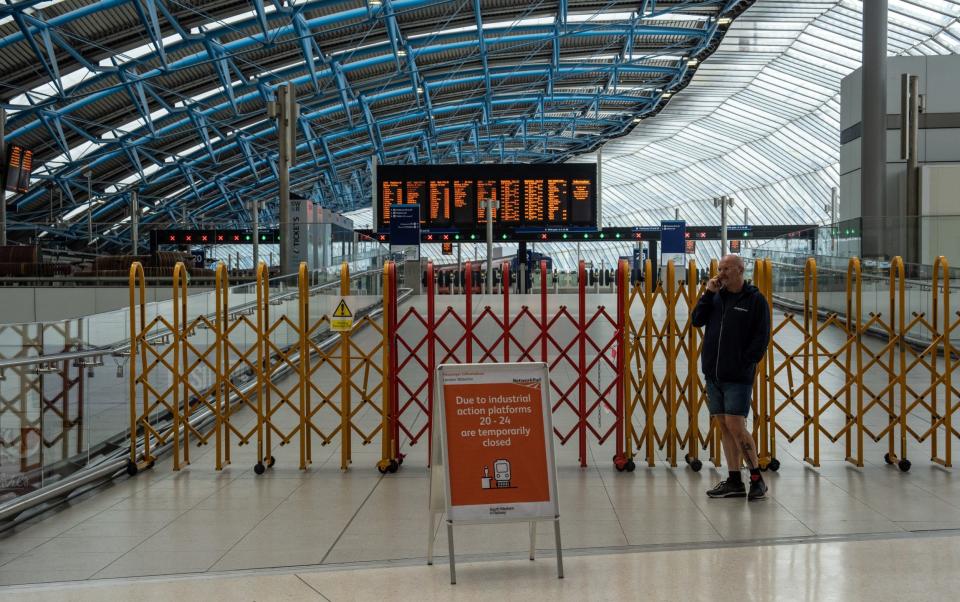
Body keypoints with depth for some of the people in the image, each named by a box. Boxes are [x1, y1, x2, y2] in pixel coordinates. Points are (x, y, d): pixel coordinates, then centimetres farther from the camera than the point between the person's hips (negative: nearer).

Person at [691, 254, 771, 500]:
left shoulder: (755, 300, -4)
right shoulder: (716, 296, 11)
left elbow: (761, 338, -5)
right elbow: (697, 320, 4)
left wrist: (744, 364, -11)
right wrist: (708, 293, -4)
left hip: (738, 376, -6)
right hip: (712, 374, 6)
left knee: (735, 425, -11)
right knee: (723, 426, 7)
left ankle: (757, 479, 2)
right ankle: (734, 482, 13)